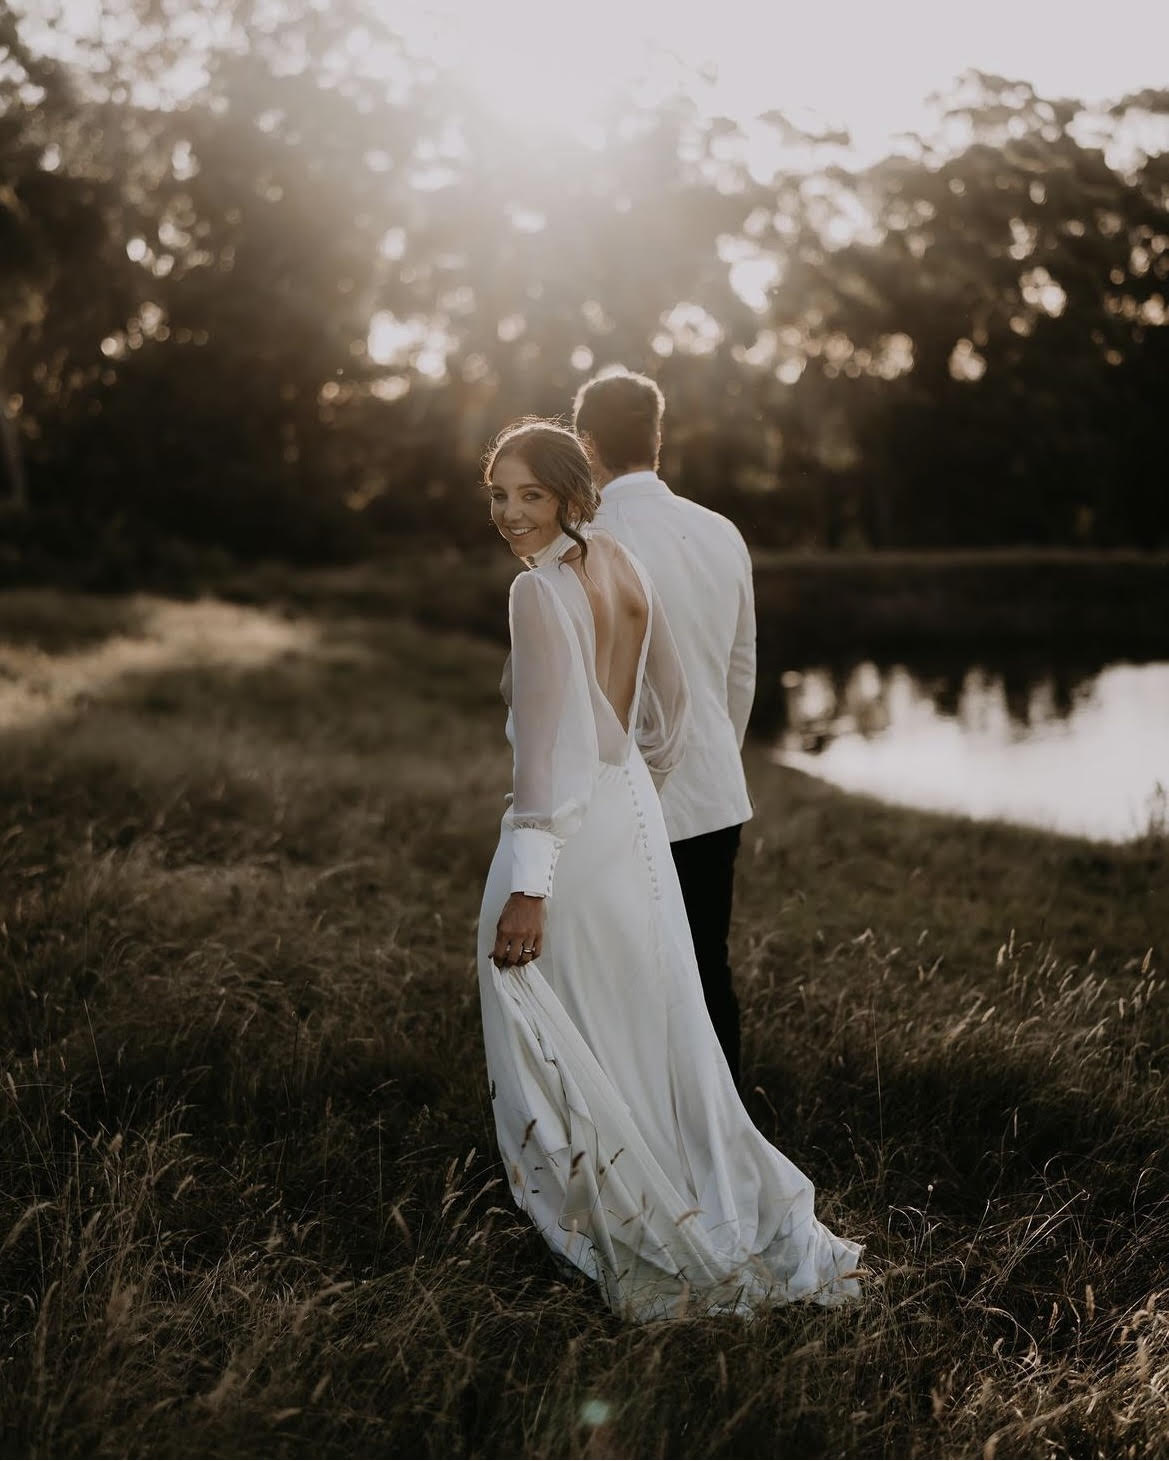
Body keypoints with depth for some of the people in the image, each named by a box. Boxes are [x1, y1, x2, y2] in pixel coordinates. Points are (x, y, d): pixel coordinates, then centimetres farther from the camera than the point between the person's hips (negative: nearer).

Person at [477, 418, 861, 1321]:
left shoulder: (541, 591, -18)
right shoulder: (624, 569, 6)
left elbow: (553, 745, -23)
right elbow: (671, 703, 14)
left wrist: (529, 887, -22)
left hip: (572, 831, -8)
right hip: (635, 818, 8)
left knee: (565, 1042, 7)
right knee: (655, 1027, 17)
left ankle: (645, 1242, 18)